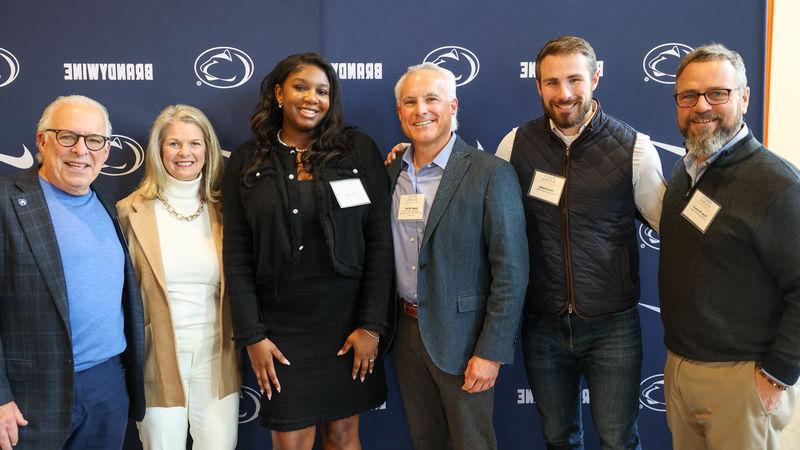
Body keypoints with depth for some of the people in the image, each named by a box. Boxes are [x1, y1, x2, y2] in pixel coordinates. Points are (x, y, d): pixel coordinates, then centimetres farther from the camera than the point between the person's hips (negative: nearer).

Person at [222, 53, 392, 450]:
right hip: (282, 327, 0)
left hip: (348, 322, 0)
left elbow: (380, 242, -3)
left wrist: (372, 325, -7)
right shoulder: (246, 161, 2)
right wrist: (251, 336, -4)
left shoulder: (359, 150, -1)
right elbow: (236, 255, 1)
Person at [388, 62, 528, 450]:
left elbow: (511, 273, -14)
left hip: (462, 341, -5)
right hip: (406, 333, 5)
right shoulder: (390, 173, 4)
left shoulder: (491, 174, -13)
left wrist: (490, 353, -16)